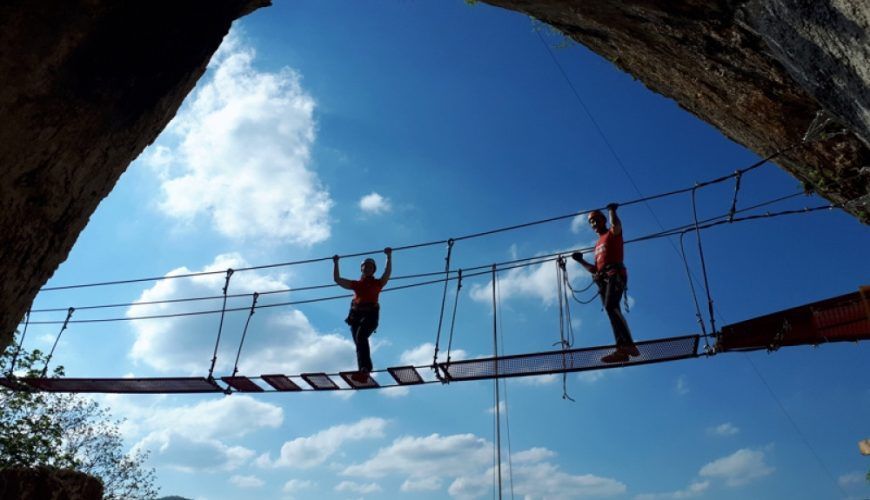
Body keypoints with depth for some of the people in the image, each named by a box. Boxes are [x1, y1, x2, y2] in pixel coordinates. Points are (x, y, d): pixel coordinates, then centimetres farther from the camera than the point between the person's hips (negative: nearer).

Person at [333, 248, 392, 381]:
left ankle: (364, 369, -40)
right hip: (355, 314, 5)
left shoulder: (377, 283, 18)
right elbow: (337, 279, 25)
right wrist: (336, 263, 25)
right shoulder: (356, 284, 26)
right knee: (359, 343, -8)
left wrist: (389, 256, -5)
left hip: (370, 314, -5)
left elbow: (387, 272, 1)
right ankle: (364, 371, -13)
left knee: (361, 336, -28)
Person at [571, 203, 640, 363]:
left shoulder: (613, 234, 11)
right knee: (611, 310, -4)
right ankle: (622, 350, -12)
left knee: (611, 306, -28)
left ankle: (628, 344, -36)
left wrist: (612, 210, -6)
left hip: (615, 274, -8)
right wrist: (581, 261, 21)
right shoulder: (597, 245, 32)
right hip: (603, 278, 8)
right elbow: (595, 269, 29)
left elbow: (616, 225, -16)